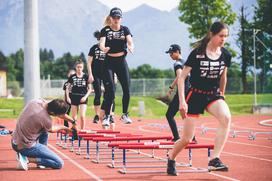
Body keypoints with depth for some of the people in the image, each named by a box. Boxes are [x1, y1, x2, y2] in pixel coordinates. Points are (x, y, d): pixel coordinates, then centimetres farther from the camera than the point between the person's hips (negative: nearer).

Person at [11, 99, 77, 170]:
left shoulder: (36, 101, -4)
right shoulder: (45, 119, -25)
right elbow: (51, 130, 1)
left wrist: (73, 121, 19)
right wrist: (62, 127, 20)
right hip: (26, 147, -8)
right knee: (59, 163, -4)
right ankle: (27, 159, -7)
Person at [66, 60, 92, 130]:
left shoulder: (86, 76, 0)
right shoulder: (72, 77, 3)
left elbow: (90, 89, 3)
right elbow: (67, 88, 9)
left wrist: (85, 97, -10)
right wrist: (68, 97, -2)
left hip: (83, 98, -2)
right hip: (74, 98, 2)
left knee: (82, 116, -13)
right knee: (74, 117, 5)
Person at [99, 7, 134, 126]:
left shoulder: (125, 29, 5)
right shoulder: (105, 30, 0)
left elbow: (130, 41, -12)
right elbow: (101, 43, -16)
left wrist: (131, 47, -36)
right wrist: (103, 48, -41)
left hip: (121, 61, 2)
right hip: (109, 62, -2)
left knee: (127, 89, -3)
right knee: (110, 90, -9)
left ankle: (125, 114, 13)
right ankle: (106, 116, 0)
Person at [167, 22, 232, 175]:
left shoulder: (226, 55, -4)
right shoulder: (197, 53, -16)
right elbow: (182, 78, -12)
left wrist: (221, 95, 23)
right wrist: (182, 101, -18)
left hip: (213, 94, 3)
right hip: (195, 95, -3)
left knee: (226, 117, -31)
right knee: (187, 139, 0)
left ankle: (215, 160, -31)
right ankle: (171, 160, 31)